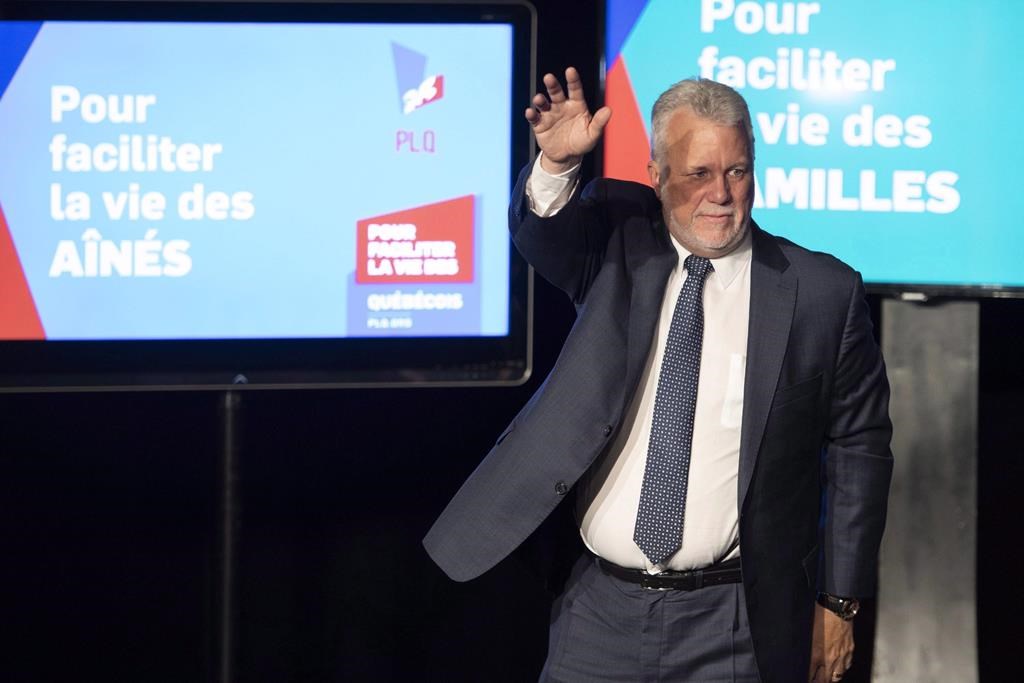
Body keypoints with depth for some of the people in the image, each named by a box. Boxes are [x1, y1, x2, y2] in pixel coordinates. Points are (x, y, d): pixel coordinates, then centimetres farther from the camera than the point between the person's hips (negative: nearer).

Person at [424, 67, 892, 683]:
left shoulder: (825, 293, -3)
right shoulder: (620, 244, 4)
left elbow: (859, 449, 2)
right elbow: (540, 232, -15)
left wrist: (840, 603, 2)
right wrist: (557, 164, -37)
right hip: (603, 610, 2)